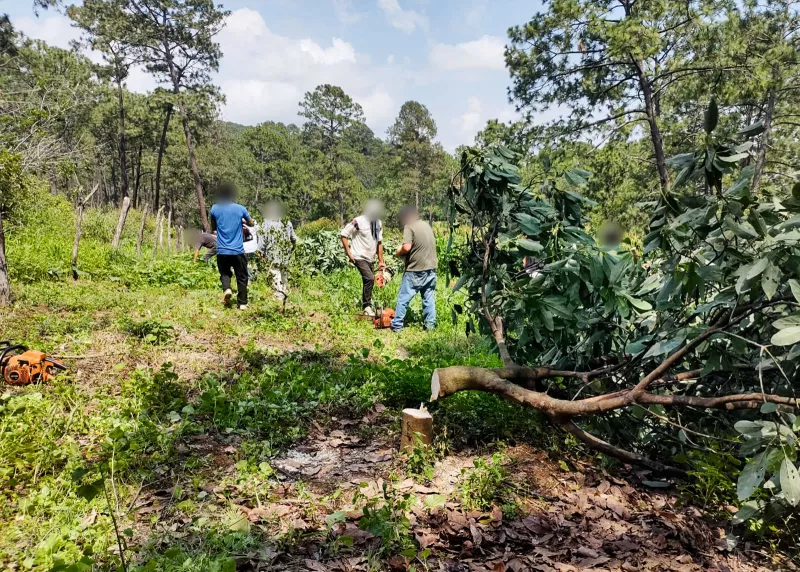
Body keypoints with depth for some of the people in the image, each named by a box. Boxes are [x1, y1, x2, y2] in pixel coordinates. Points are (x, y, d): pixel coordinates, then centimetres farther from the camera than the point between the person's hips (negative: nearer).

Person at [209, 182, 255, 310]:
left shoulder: (215, 209, 0)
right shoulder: (240, 208, -1)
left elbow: (213, 228, 14)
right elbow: (251, 224, 16)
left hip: (222, 251, 1)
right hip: (238, 250, -1)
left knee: (225, 273, 19)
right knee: (242, 277, 10)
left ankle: (227, 289, -9)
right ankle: (242, 303, 9)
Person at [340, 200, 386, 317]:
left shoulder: (378, 223, 6)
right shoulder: (358, 222, -15)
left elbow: (379, 242, 13)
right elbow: (344, 234, -12)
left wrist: (381, 261, 12)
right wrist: (349, 253, -13)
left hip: (370, 259, 7)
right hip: (359, 257, -7)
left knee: (367, 281, 12)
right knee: (370, 278, -22)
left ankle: (366, 307, 24)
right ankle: (367, 306, -12)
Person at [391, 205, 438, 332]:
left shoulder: (409, 227, -10)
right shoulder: (426, 225, 11)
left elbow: (407, 247, -22)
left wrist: (399, 252, -1)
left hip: (415, 270, -6)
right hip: (431, 268, 6)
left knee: (403, 298, 4)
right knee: (429, 298, 13)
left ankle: (397, 325, 8)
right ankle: (430, 324, 14)